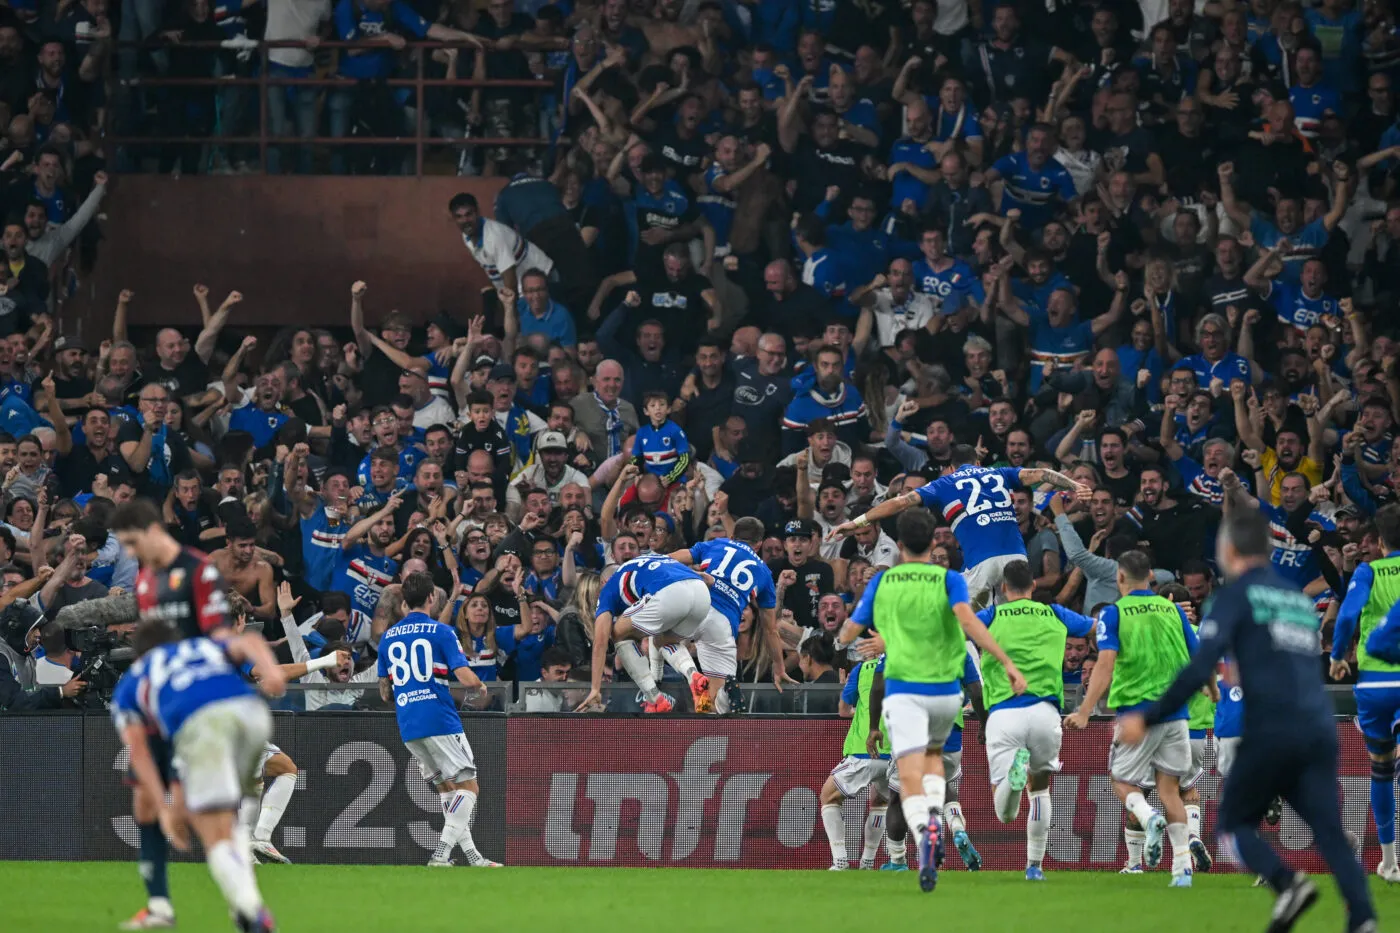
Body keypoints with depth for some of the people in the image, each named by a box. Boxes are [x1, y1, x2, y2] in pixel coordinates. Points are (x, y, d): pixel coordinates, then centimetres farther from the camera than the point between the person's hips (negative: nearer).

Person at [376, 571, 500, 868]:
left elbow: (385, 693, 17)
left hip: (407, 726, 6)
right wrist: (480, 688, 10)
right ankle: (441, 853, -17)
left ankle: (471, 854, 13)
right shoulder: (441, 632, -6)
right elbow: (467, 679, -12)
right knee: (469, 787, -3)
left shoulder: (388, 638, 12)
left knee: (447, 788, 16)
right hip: (440, 720, -6)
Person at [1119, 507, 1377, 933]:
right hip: (1320, 730, 5)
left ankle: (1288, 883, -15)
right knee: (1330, 833, 2)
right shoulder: (1298, 598, 22)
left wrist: (1149, 720, -5)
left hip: (1271, 733, -5)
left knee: (1234, 822, 11)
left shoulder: (1236, 594, 2)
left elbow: (1200, 669, -9)